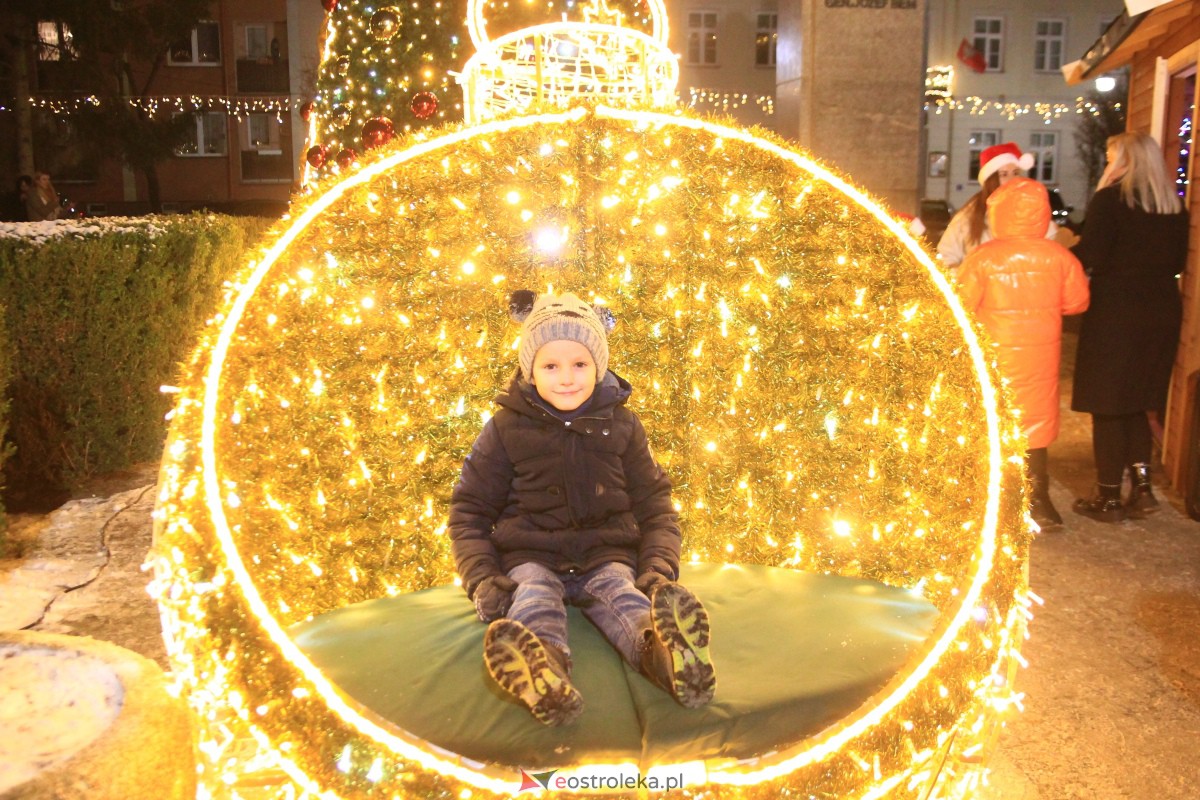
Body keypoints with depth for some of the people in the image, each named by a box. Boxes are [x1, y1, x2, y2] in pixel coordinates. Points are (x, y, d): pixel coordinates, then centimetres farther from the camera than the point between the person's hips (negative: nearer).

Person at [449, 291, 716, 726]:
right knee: (534, 606, -34)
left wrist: (659, 569, -5)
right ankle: (541, 668, -66)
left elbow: (655, 508, 13)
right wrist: (482, 578, -9)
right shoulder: (506, 428, 5)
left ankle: (659, 649, -64)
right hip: (531, 559, -1)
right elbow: (469, 511, 8)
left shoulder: (622, 425, 10)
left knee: (625, 600, -31)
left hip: (606, 557, 1)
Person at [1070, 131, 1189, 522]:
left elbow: (1089, 255, -18)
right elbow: (1178, 260, 14)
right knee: (1136, 404, 18)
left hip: (1115, 314, -6)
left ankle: (1108, 497, 10)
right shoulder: (1175, 206, 8)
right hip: (1163, 313, 6)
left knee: (1107, 406, 4)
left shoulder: (1110, 200, -11)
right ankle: (1142, 488, 16)